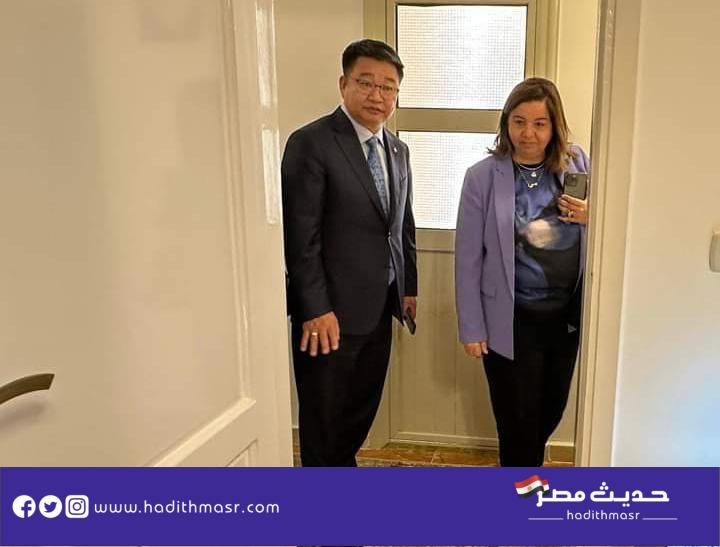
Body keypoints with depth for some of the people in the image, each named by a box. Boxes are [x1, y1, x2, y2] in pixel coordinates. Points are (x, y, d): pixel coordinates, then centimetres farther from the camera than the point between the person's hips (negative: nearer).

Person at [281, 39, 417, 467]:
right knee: (323, 417, 10)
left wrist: (409, 287, 15)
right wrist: (315, 310, -18)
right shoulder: (311, 143, -14)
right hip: (331, 311, -7)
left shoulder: (398, 150, 10)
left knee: (362, 411, 19)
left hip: (380, 307, 7)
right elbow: (301, 236, -17)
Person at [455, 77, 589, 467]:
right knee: (517, 417, 10)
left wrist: (592, 218, -13)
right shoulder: (482, 177, -11)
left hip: (566, 314, 4)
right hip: (512, 320, -4)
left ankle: (526, 466, 49)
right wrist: (471, 327, -7)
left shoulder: (577, 165, -2)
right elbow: (468, 258, -8)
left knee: (552, 409, 20)